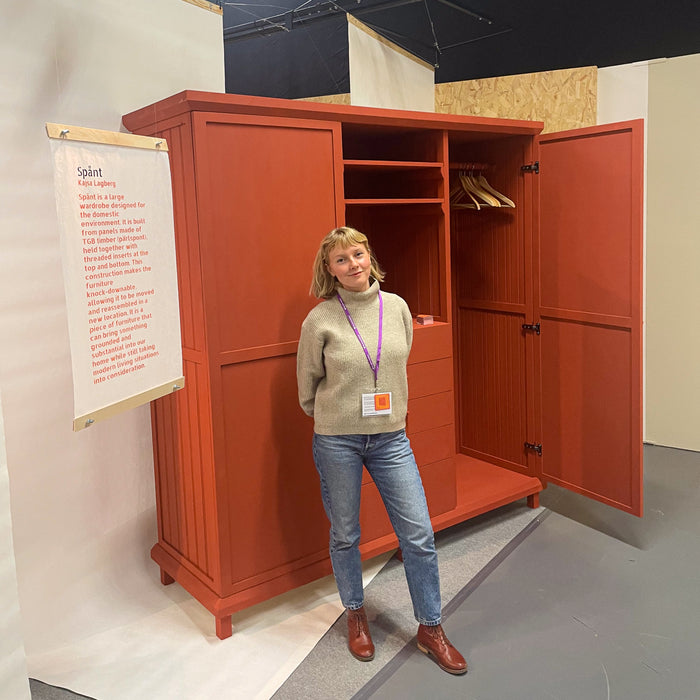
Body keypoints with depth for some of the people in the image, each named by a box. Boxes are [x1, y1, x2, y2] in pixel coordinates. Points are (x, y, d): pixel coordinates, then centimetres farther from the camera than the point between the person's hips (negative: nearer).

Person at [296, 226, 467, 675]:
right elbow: (307, 383, 5)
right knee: (345, 535, 13)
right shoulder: (320, 320, -9)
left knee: (419, 533, 3)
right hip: (336, 442, -2)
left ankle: (431, 628, 22)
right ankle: (356, 616, 37)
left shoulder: (397, 308, 0)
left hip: (391, 438, 2)